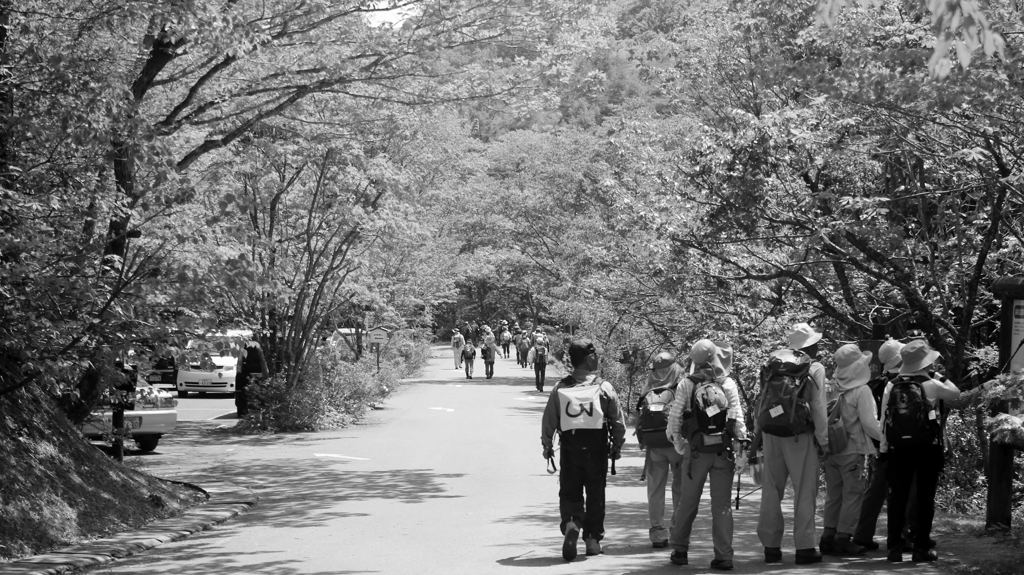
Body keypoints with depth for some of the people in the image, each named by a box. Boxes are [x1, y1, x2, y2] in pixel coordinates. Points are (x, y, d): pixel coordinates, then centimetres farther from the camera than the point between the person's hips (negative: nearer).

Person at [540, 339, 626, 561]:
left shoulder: (560, 388, -2)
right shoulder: (604, 388, -5)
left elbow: (548, 420, 1)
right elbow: (617, 422, 0)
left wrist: (547, 445, 15)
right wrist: (617, 446, 14)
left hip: (569, 449, 1)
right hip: (597, 449, -1)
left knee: (569, 491, 9)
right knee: (595, 493, 12)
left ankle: (571, 523, -17)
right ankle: (593, 537, 16)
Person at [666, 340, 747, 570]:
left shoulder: (687, 384, -4)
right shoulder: (729, 384, -3)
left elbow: (675, 415, -2)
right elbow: (737, 417, -6)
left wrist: (675, 439, 14)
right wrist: (742, 442, 2)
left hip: (696, 450, 0)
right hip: (724, 450, 0)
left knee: (687, 502, 12)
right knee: (722, 504, 4)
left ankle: (679, 550, 20)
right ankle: (723, 556, 2)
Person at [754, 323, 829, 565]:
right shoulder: (814, 369, -2)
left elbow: (762, 402, 7)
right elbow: (818, 407, -5)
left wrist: (758, 433, 11)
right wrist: (823, 440, 1)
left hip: (771, 434, 4)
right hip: (800, 436, -4)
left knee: (771, 490, 10)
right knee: (804, 491, 2)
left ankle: (771, 546, 14)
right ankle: (804, 547, 0)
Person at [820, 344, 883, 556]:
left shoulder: (834, 388, 0)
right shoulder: (862, 391, -14)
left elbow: (826, 416, 3)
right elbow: (869, 423, -13)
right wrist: (885, 437, 2)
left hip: (831, 449, 5)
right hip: (852, 450, -5)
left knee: (833, 494, 14)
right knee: (852, 494, 4)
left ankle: (829, 535, 16)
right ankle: (843, 537, 3)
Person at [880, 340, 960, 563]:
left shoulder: (891, 386, 1)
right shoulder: (930, 384, -8)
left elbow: (884, 419, 2)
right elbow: (955, 393, 8)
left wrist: (884, 449, 8)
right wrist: (938, 375, 13)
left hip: (898, 448, 3)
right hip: (927, 447, -3)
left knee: (897, 497, 7)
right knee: (925, 498, 5)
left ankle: (894, 548, 7)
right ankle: (921, 548, 4)